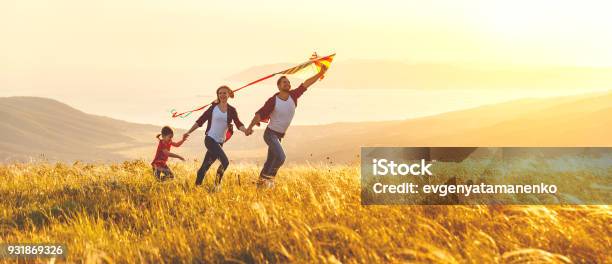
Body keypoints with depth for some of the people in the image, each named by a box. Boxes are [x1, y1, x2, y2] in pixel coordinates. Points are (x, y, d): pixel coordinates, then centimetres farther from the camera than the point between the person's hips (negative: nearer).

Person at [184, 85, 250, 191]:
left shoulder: (232, 110, 7)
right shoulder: (213, 108, -1)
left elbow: (238, 124, -5)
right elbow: (200, 121, 2)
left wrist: (245, 130, -26)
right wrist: (189, 132, -4)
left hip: (220, 142, 4)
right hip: (210, 139, -4)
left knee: (205, 166, 8)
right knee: (225, 162, -19)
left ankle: (197, 185, 19)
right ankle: (217, 184, -6)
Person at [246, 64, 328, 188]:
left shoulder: (293, 96, -4)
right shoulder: (273, 101, -17)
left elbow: (306, 84, -4)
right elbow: (260, 114, -14)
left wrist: (320, 73, -9)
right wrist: (250, 127, -22)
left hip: (279, 136, 7)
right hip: (271, 133, -7)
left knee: (271, 161, 13)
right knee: (280, 157, -23)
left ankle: (261, 181, 24)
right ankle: (269, 178, -9)